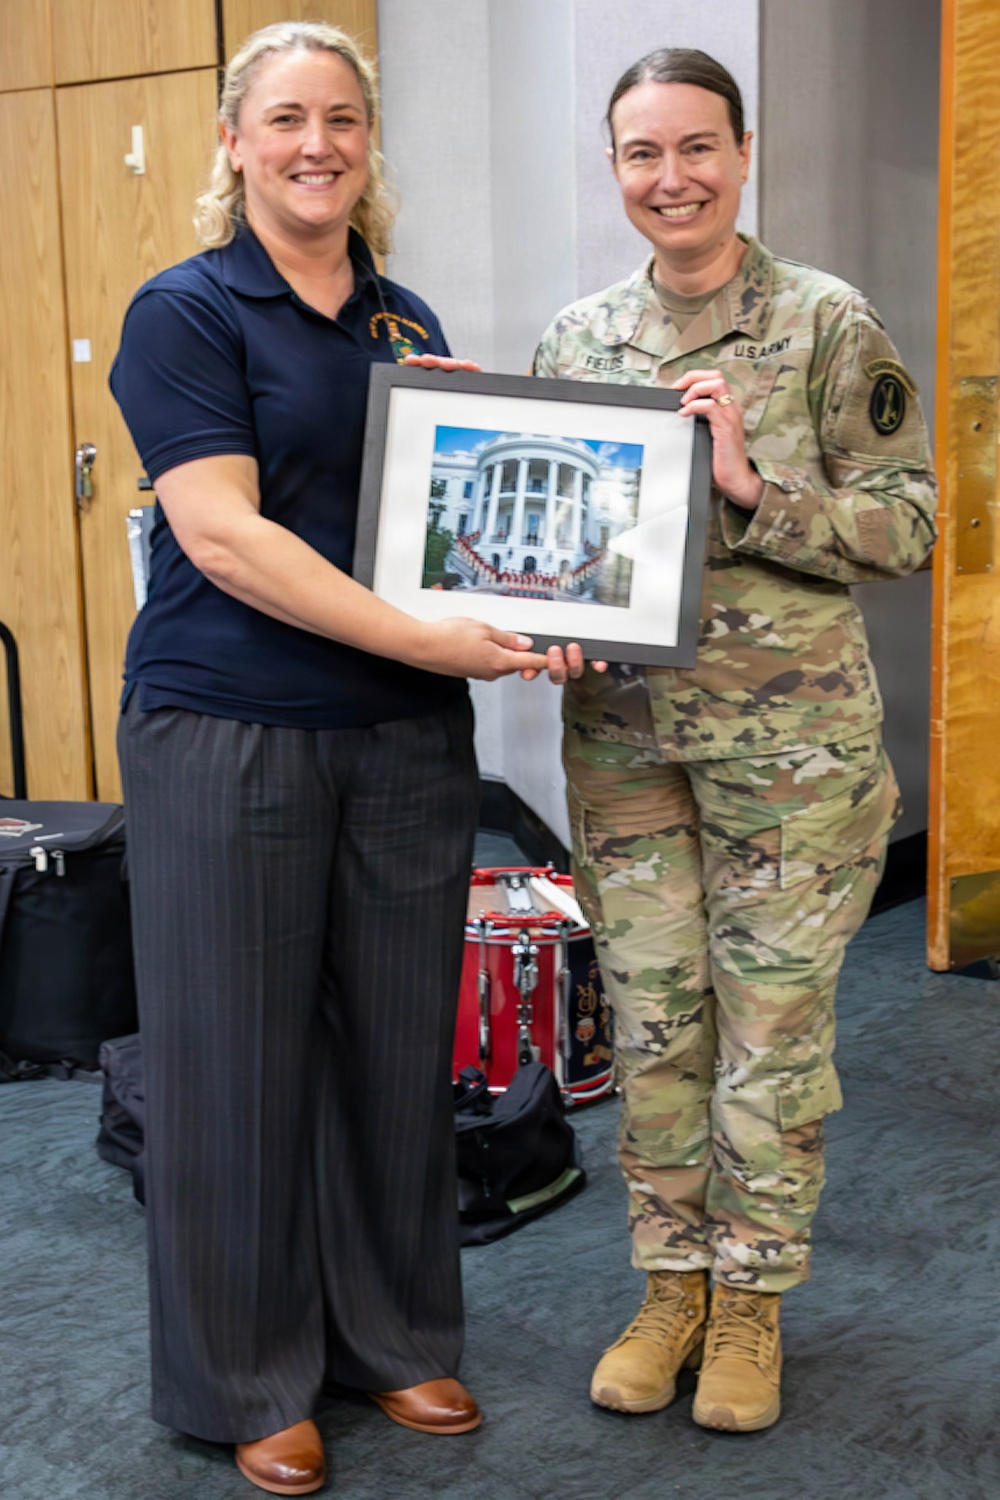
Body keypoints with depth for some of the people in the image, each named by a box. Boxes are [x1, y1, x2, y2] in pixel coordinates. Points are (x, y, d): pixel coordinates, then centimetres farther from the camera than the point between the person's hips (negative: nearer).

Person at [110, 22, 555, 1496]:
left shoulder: (410, 323, 13)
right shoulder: (187, 312, -4)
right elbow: (223, 533, -15)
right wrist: (425, 639, -22)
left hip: (408, 738, 6)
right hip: (229, 737, -5)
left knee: (400, 1043, 13)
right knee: (239, 1056, 5)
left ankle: (393, 1336, 31)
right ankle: (246, 1380, 23)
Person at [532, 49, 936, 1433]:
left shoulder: (828, 323, -5)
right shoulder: (576, 336, 7)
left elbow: (907, 524, -8)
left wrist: (749, 486, -20)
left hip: (789, 731, -3)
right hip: (621, 724, 4)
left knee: (773, 1019, 6)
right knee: (651, 1018, 10)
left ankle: (752, 1297, 26)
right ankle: (672, 1285, 28)